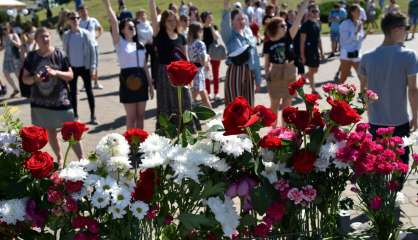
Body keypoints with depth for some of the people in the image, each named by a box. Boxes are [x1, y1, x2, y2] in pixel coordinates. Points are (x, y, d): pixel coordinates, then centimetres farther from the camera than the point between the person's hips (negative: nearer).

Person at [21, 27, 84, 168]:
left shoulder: (59, 54, -5)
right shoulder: (31, 57, 0)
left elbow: (70, 76, -3)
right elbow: (25, 79, 4)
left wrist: (56, 72, -21)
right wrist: (34, 79, -18)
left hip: (60, 100, -3)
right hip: (40, 102, 3)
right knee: (50, 131, 14)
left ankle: (81, 159, 4)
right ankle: (59, 159, 30)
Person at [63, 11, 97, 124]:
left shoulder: (86, 34, -7)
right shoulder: (66, 35, -1)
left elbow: (92, 50, -5)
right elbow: (65, 51, 5)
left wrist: (93, 66, -9)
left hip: (84, 67, -2)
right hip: (71, 67, 2)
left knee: (89, 91, 6)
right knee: (72, 92, 10)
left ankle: (92, 116, 14)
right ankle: (75, 115, 21)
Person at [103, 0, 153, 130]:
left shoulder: (140, 45, 13)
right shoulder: (120, 42, -1)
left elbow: (145, 66, 15)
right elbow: (114, 22, -12)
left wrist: (150, 84, 13)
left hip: (141, 79, 5)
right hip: (127, 80, -5)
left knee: (140, 115, 10)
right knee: (131, 116, 0)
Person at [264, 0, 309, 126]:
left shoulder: (288, 37, -4)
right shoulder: (268, 44, -5)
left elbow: (298, 18, -11)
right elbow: (266, 62, 3)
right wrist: (267, 75, -9)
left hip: (290, 75, 1)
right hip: (275, 76, -1)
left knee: (287, 104, 10)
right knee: (275, 104, 8)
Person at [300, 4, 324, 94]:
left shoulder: (317, 23, 10)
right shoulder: (306, 25, -13)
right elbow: (302, 41, -14)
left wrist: (321, 51, 15)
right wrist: (302, 55, -16)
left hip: (316, 51, 8)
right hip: (308, 51, -8)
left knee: (315, 70, 13)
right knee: (312, 70, -2)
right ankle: (313, 90, 8)